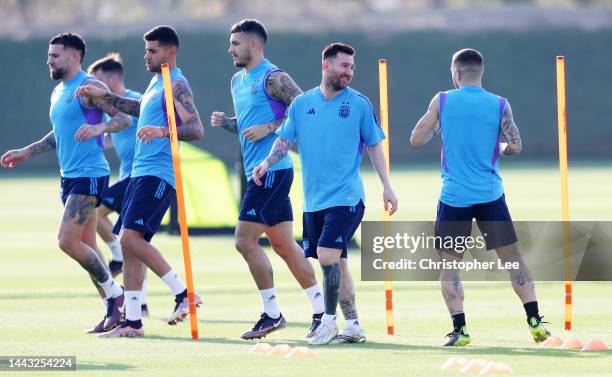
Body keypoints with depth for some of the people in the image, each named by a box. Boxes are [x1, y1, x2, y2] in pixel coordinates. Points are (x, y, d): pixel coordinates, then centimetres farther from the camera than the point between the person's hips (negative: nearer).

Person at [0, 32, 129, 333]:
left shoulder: (89, 87, -10)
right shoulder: (58, 93, 17)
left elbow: (124, 117, -16)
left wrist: (97, 127, -33)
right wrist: (25, 152, 29)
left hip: (89, 174, -9)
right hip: (69, 175, 9)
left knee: (68, 241, -14)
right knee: (85, 245, 8)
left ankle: (114, 294, 0)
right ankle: (113, 310, 11)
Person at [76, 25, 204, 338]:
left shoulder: (176, 85, -10)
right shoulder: (156, 82, 19)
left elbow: (197, 130, -21)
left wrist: (164, 131, -36)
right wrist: (104, 97, 39)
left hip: (157, 174, -10)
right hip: (140, 172, 10)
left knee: (130, 237, -20)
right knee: (129, 244, 6)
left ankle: (184, 294, -14)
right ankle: (132, 321, 7)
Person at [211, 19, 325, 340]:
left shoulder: (273, 78, -11)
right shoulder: (238, 81, 17)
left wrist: (268, 128, -19)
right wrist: (225, 122, 7)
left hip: (272, 170, -10)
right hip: (259, 171, 10)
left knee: (244, 240, -10)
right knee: (284, 244, 10)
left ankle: (272, 314, -3)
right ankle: (321, 311, 14)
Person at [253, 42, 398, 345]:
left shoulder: (359, 104, 0)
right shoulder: (302, 103, 7)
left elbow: (374, 146, 6)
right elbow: (285, 139, 11)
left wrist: (387, 186, 3)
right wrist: (267, 162, -9)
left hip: (345, 197, -4)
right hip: (313, 200, 4)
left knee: (327, 255, -18)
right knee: (337, 263, 8)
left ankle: (329, 321, -6)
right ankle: (353, 326, 15)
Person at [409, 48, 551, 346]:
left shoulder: (442, 101, -1)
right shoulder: (499, 105, 0)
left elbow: (416, 139, 3)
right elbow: (515, 146, -5)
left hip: (454, 196, -1)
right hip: (490, 195, 1)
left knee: (450, 263, 7)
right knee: (512, 258, 8)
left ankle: (459, 329, -4)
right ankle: (534, 321, 2)